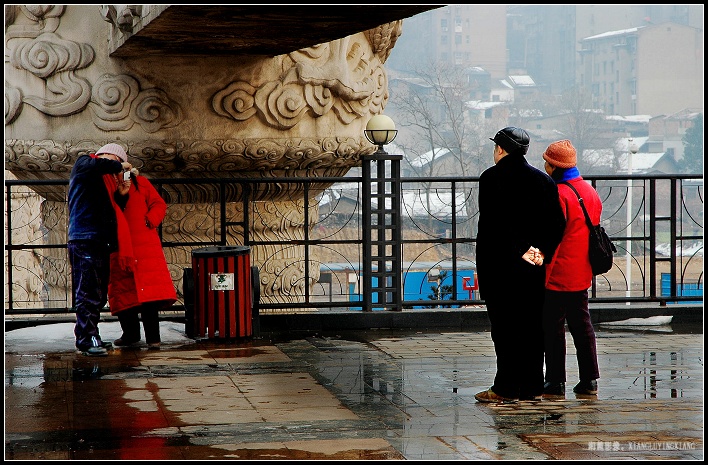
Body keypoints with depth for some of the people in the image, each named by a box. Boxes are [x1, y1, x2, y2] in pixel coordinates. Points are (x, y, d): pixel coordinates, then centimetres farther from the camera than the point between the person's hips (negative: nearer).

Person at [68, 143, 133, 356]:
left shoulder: (106, 180, 27)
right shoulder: (83, 163, 2)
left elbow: (111, 208, 25)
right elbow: (97, 165, -22)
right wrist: (119, 166, -6)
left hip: (100, 242, 9)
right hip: (85, 240, -9)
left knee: (99, 294, 10)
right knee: (89, 292, -11)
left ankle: (87, 337, 16)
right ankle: (87, 339, -11)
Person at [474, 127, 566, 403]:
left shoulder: (492, 178, -7)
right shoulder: (544, 180, 9)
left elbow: (494, 223, -15)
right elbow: (557, 225, 4)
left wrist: (521, 250, -10)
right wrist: (541, 252, 2)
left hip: (500, 266, -5)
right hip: (534, 267, 5)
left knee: (504, 329, -2)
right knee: (532, 327, 9)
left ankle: (506, 388, -2)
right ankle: (532, 387, 11)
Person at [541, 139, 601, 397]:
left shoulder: (558, 195, -17)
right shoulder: (591, 192, 9)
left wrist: (542, 276, -14)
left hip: (558, 276, -8)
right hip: (582, 276, 8)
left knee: (553, 328, 0)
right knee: (582, 325, 12)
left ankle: (556, 382, 2)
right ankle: (589, 379, 12)